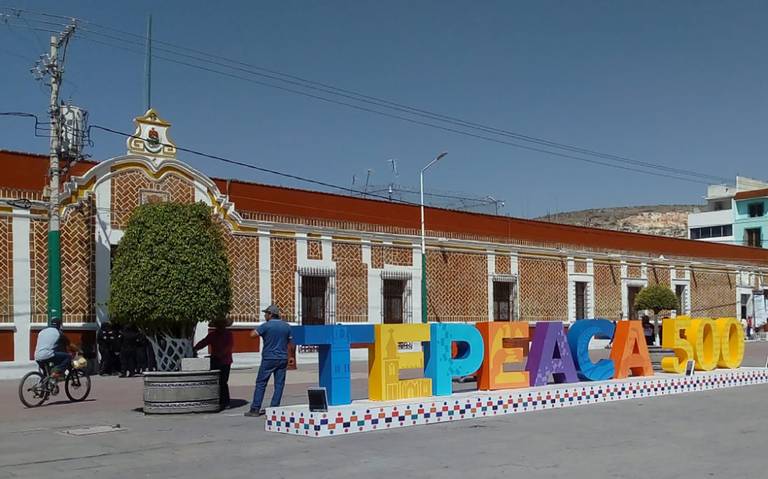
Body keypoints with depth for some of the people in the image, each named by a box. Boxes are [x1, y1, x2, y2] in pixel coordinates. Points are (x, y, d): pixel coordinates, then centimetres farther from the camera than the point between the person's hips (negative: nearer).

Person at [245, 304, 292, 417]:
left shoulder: (266, 326, -9)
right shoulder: (287, 326, 6)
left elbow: (252, 334, -12)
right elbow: (290, 341, 10)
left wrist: (258, 329, 6)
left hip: (269, 358, -4)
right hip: (283, 359, 4)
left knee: (261, 383, 2)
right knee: (279, 384, 6)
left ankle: (255, 409, 1)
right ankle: (274, 408, 4)